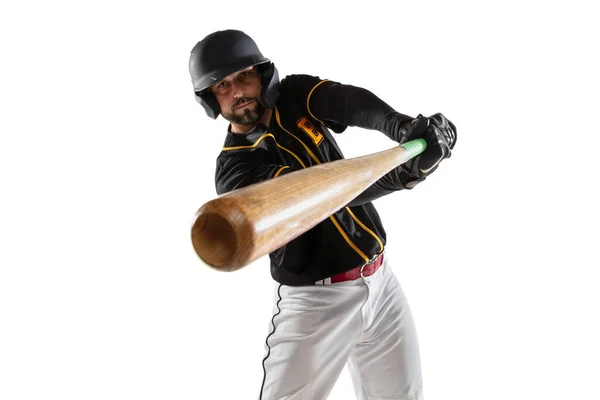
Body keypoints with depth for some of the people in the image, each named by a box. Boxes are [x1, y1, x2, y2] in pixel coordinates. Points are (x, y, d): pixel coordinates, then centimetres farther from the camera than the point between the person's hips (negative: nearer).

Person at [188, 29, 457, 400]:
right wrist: (402, 175, -42)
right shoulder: (235, 169, -14)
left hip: (381, 281, 5)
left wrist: (405, 127, -40)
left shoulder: (295, 94, 1)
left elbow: (354, 102, -19)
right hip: (316, 300, -4)